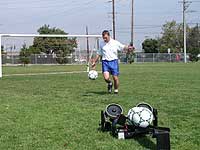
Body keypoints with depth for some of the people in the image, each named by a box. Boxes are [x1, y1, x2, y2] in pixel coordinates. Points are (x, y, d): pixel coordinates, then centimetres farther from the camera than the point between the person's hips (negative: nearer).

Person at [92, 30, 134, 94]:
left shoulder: (115, 43, 0)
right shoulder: (101, 44, 8)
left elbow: (123, 47, 6)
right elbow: (99, 54, 17)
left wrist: (128, 47, -15)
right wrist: (94, 62, 17)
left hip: (114, 61, -1)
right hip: (105, 62, 1)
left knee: (115, 78, -1)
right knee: (106, 78, -15)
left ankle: (116, 90, 22)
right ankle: (110, 83, 20)